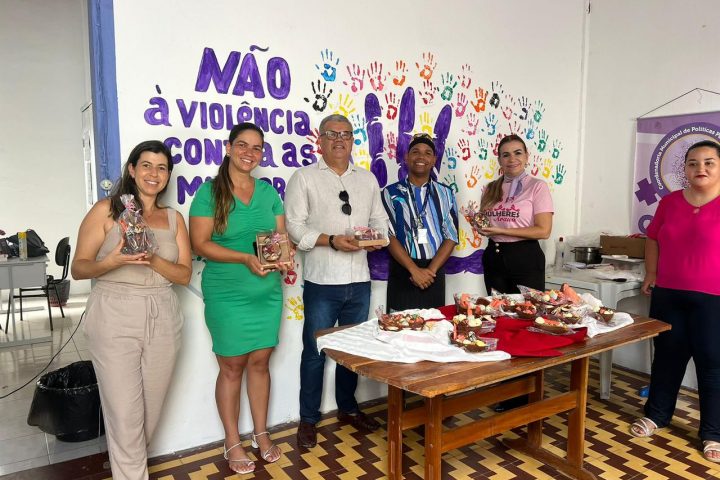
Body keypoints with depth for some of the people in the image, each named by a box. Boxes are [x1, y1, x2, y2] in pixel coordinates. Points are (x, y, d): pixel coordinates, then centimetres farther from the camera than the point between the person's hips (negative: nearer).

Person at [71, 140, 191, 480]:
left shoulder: (174, 218, 9)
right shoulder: (106, 210, 0)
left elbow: (184, 275, 4)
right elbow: (78, 268, -2)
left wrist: (152, 258, -14)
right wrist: (113, 262, -22)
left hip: (162, 321, 4)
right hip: (115, 320, -3)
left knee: (151, 410, 12)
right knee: (124, 415, -3)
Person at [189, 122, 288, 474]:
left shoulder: (268, 191, 7)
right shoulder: (209, 192, -7)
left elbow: (282, 235, 10)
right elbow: (201, 244, -12)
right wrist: (246, 258, -22)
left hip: (267, 292, 4)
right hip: (226, 294, -4)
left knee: (260, 363, 13)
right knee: (232, 367, 8)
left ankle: (261, 433, 31)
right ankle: (232, 442, 25)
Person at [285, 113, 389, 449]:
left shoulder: (368, 179, 14)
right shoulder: (304, 178, -1)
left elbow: (380, 219, 14)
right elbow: (294, 226, -9)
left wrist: (377, 236, -8)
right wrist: (331, 240, -19)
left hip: (359, 280, 5)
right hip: (322, 282, -4)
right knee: (315, 351, 5)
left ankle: (348, 407, 36)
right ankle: (308, 419, 22)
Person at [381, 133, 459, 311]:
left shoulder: (445, 193, 9)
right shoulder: (391, 193, 2)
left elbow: (451, 236, 3)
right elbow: (389, 235, -6)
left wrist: (431, 269, -9)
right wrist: (414, 269, -14)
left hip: (434, 273, 2)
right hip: (402, 273, -2)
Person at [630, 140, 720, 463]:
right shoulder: (669, 202, 7)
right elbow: (653, 239, 16)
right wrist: (651, 274, 10)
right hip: (667, 294, 4)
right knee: (667, 355, 15)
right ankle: (657, 414, 30)